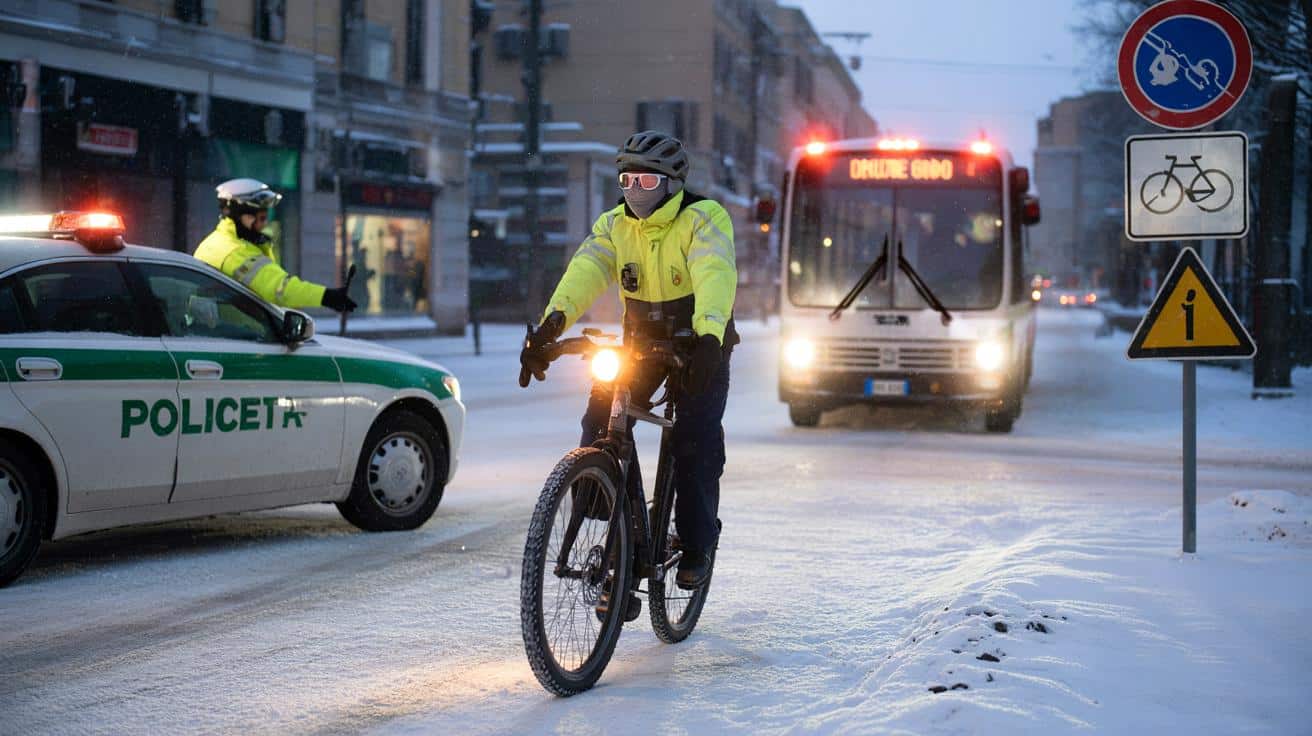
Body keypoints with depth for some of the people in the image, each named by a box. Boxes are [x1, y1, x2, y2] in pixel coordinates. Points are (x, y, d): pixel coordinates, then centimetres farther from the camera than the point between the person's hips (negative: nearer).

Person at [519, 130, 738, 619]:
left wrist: (709, 339, -55)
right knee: (601, 423, -15)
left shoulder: (703, 219, -18)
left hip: (699, 343, -4)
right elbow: (586, 271, -23)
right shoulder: (615, 225, -5)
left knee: (696, 438, -19)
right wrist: (552, 322, -42)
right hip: (641, 340, 4)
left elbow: (715, 276, -36)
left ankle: (697, 544, 4)